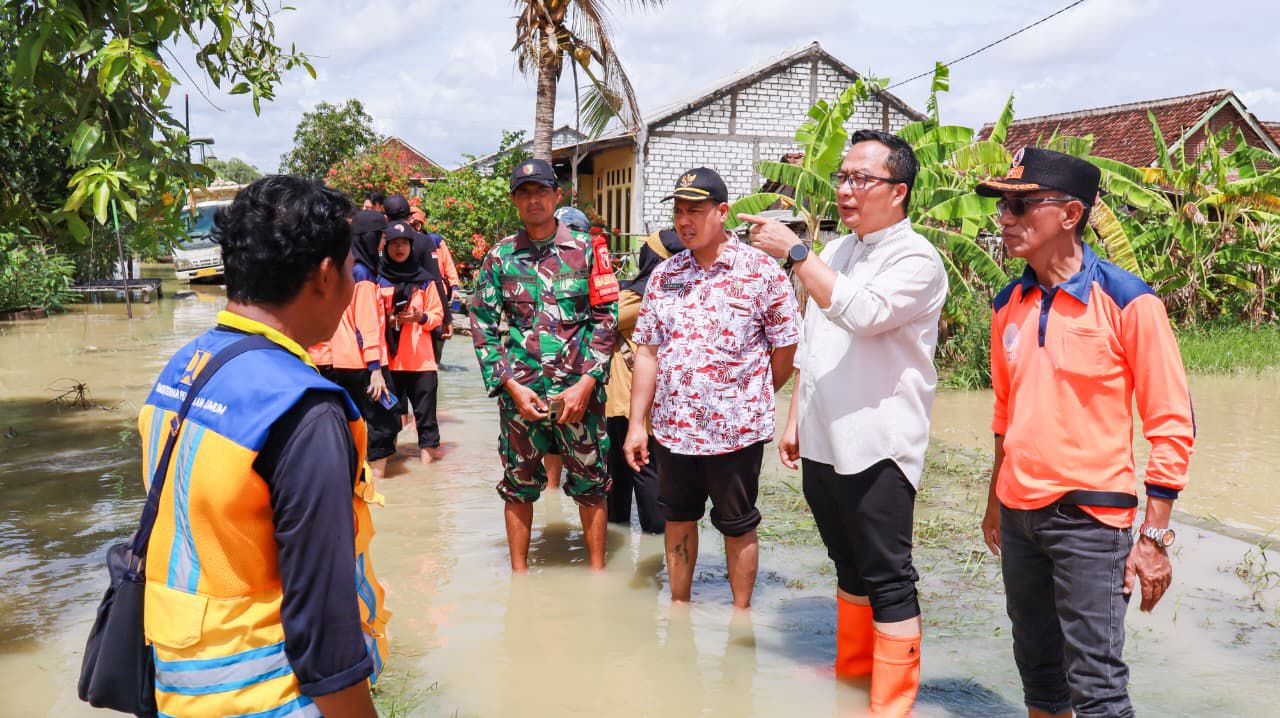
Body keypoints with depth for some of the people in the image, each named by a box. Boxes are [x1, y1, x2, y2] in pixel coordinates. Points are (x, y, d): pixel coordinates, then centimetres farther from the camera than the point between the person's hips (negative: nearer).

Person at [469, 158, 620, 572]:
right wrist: (511, 386, -7)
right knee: (519, 483, 10)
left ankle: (597, 570, 23)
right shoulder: (499, 257, 5)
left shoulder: (586, 250, 2)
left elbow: (607, 318, -1)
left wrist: (586, 383, -10)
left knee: (590, 482, 7)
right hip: (520, 391, 1)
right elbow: (483, 325, 3)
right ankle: (519, 573, 24)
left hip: (579, 389, -1)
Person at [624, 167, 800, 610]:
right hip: (672, 425, 5)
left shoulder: (761, 271, -9)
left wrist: (753, 397, 5)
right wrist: (636, 423, 3)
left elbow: (785, 349, -4)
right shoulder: (665, 275, 5)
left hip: (736, 428, -4)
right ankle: (679, 607, 35)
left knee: (738, 526, 10)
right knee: (678, 518, 18)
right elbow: (648, 352, 6)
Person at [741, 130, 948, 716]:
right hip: (821, 443, 8)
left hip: (877, 447, -8)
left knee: (887, 580, -2)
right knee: (850, 567, 20)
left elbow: (861, 314, -28)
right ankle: (851, 670, 34)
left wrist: (792, 252, -23)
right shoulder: (833, 254, 14)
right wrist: (794, 419, 18)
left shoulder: (915, 258, -10)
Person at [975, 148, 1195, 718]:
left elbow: (1172, 425, -10)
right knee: (1037, 670, 16)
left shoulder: (1127, 302, -12)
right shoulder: (1009, 305, 6)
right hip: (1019, 515, 6)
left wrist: (1155, 536, -12)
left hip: (1089, 518, -6)